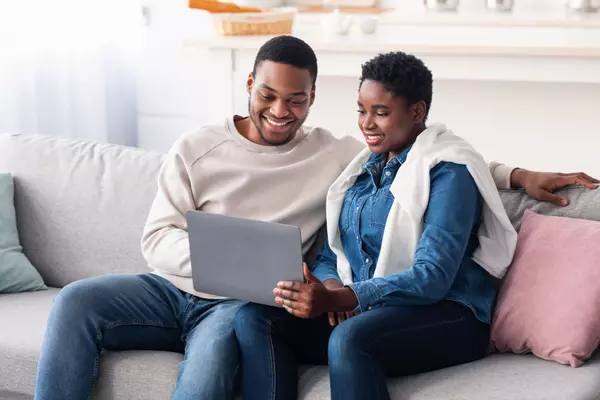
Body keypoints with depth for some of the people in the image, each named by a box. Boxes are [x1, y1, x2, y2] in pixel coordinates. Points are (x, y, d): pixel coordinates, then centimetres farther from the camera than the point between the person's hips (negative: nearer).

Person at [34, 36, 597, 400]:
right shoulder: (196, 148, 7)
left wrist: (516, 174, 0)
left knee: (214, 353, -36)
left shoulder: (336, 157, 7)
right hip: (173, 287, 2)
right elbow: (156, 238, 1)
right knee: (77, 300, -24)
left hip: (240, 306, -2)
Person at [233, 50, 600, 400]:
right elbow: (330, 255, 15)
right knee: (254, 318, -19)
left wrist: (339, 297, -30)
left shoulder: (449, 171, -7)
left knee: (349, 337, -39)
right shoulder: (364, 169, 17)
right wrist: (331, 289, -11)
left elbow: (432, 278, -18)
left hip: (446, 315, -7)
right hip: (361, 312, 7)